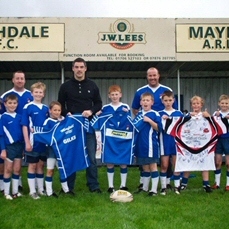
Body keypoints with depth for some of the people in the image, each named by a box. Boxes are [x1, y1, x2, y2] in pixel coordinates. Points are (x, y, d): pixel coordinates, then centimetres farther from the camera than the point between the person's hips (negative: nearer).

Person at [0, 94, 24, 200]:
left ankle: (15, 191, 22)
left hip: (19, 145, 4)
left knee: (17, 170, 11)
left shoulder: (19, 117, 5)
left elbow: (23, 131, 10)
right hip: (9, 146, -4)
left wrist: (24, 146, 8)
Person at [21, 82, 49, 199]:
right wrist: (27, 142, -14)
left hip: (44, 142, 5)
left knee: (41, 165, 13)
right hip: (33, 142, -5)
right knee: (32, 165, 4)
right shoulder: (27, 107, -8)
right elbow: (24, 126, -9)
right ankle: (32, 191, 13)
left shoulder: (46, 108, 7)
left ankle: (41, 189, 23)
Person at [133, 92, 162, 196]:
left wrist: (149, 120, -20)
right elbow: (134, 127, 22)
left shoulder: (155, 114, -6)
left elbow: (158, 128, -12)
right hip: (140, 144, 6)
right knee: (145, 166, 15)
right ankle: (145, 187, 26)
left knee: (152, 165, 0)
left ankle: (154, 189, 6)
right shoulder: (139, 114, 12)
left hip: (150, 144, -6)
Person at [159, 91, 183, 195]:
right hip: (164, 142, -1)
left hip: (176, 141, 1)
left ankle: (177, 186, 16)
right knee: (164, 165, 4)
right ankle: (163, 187, 12)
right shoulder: (160, 114, 3)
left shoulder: (179, 113, 5)